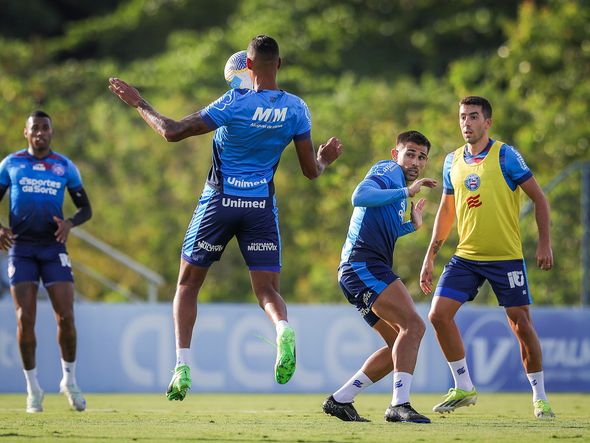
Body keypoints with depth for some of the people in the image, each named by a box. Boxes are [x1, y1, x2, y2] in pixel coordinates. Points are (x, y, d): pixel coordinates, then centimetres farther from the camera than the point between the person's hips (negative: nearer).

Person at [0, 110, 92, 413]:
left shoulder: (65, 167, 7)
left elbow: (85, 209, 11)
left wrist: (70, 223, -12)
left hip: (53, 248, 1)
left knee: (66, 317, -9)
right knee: (25, 319, -7)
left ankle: (70, 381, 11)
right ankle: (32, 388, 5)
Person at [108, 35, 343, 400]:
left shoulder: (234, 103, -14)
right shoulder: (297, 109, -3)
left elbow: (173, 132, -12)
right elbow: (311, 171, 3)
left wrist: (139, 103, 2)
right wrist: (325, 159, 27)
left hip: (219, 202, -2)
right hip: (262, 206, 2)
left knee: (188, 283, 13)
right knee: (267, 289, 4)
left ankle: (183, 367, 4)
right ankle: (284, 330, -32)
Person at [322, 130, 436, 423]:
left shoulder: (398, 183, 27)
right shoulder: (388, 170, -2)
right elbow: (360, 196, -24)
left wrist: (412, 226, 30)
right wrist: (406, 192, -24)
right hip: (363, 265, -11)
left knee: (400, 344, 9)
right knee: (413, 325, -22)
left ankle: (340, 400, 11)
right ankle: (399, 404, -27)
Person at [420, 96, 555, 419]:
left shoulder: (505, 155, -6)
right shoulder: (452, 161, 9)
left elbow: (538, 197, -3)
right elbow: (446, 211, 18)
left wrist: (544, 243, -10)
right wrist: (430, 257, 15)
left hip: (506, 257, -5)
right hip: (466, 256, 5)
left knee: (521, 325, -4)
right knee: (439, 315, -8)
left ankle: (540, 398, 10)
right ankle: (464, 388, 7)